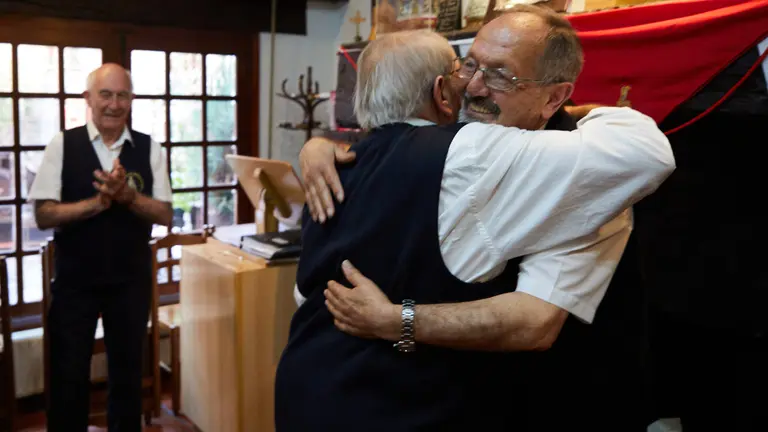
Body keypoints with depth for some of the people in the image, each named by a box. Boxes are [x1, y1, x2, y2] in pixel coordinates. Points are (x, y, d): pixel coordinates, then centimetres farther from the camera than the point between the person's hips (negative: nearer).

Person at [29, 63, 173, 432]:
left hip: (131, 281, 2)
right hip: (74, 281, -1)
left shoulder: (149, 149, -2)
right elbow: (44, 216, -11)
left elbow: (164, 215, -5)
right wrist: (99, 201, -22)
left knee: (127, 373, 17)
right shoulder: (62, 145, -6)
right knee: (68, 377, 10)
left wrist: (126, 194, -21)